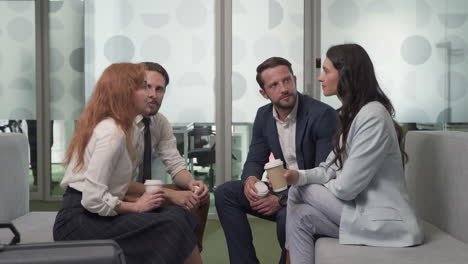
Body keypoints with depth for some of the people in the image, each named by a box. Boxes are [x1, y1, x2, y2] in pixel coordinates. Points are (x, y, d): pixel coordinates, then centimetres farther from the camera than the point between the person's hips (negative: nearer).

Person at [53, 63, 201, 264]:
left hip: (88, 216, 9)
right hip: (80, 221, -9)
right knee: (171, 227, -19)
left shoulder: (109, 126, 13)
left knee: (179, 216, -4)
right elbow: (93, 199, -23)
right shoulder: (112, 132, -17)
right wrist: (136, 206, -11)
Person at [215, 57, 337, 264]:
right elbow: (255, 160, 6)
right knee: (224, 193, -8)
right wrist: (250, 179, -19)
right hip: (282, 188, 6)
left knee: (288, 214, -37)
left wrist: (283, 199, -30)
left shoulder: (322, 114, -20)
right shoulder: (263, 115, 2)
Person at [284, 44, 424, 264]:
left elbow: (346, 187, -22)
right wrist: (299, 176, -11)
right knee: (299, 217, -4)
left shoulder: (372, 116, -22)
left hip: (382, 222, -8)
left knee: (298, 192, -7)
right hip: (364, 210, 8)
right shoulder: (353, 114, 10)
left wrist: (300, 184, -2)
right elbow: (331, 169, 9)